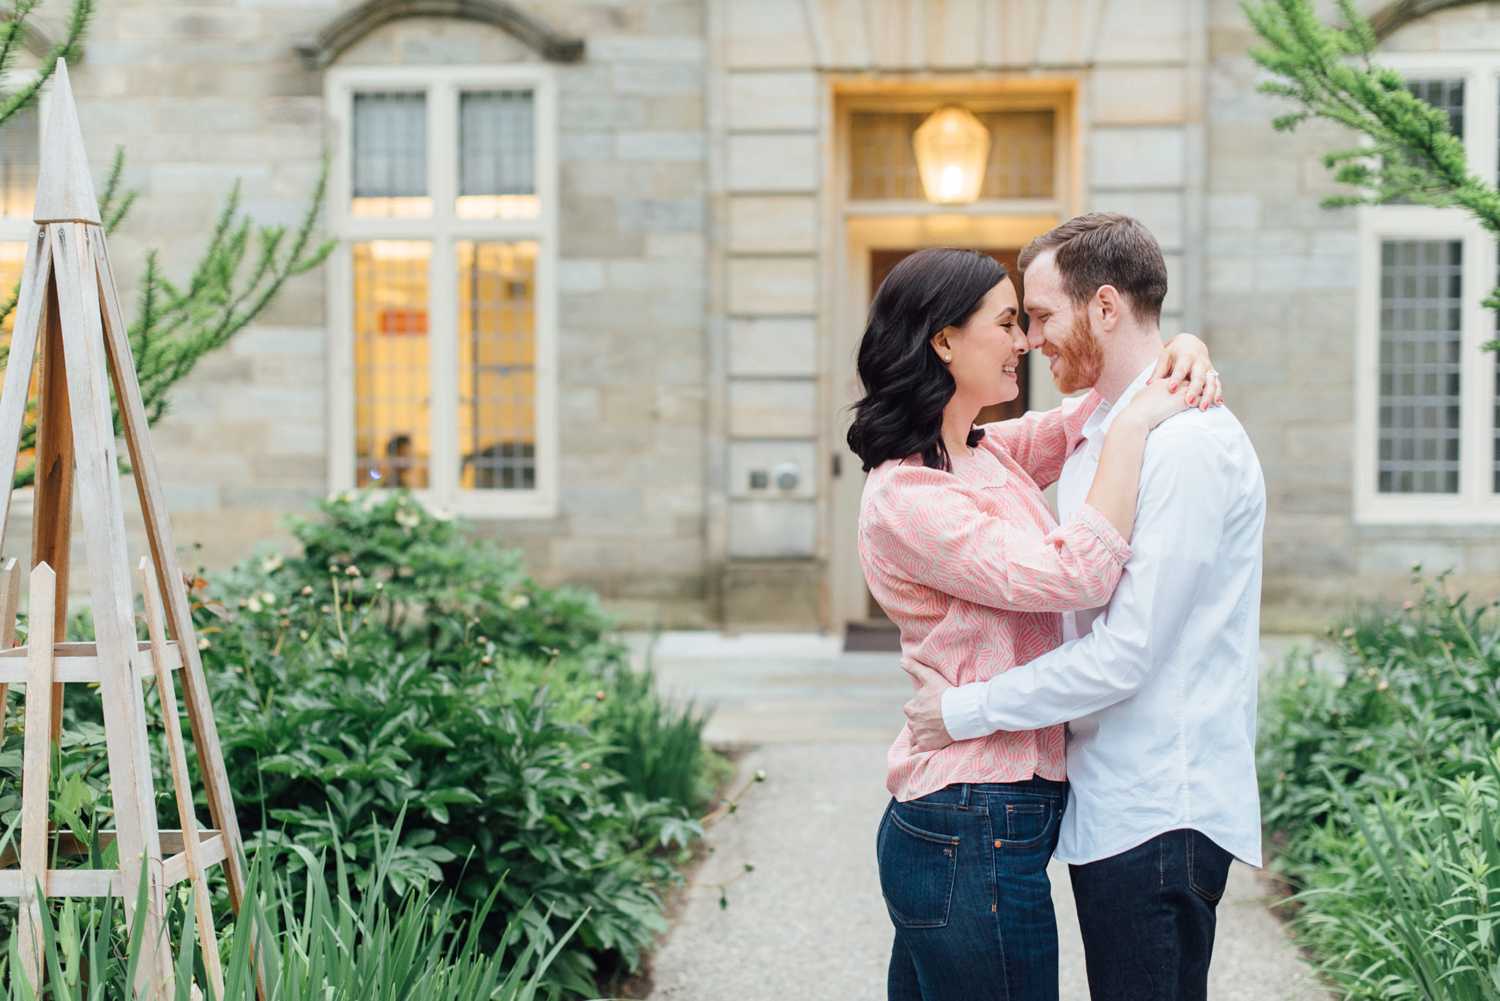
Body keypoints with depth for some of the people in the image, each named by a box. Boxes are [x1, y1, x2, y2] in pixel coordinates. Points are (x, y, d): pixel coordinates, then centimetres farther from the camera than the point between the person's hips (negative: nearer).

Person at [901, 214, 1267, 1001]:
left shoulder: (1188, 443, -17)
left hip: (1157, 811, -9)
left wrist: (966, 712, -13)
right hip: (1115, 803, 9)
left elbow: (1125, 653, -21)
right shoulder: (1100, 431, 14)